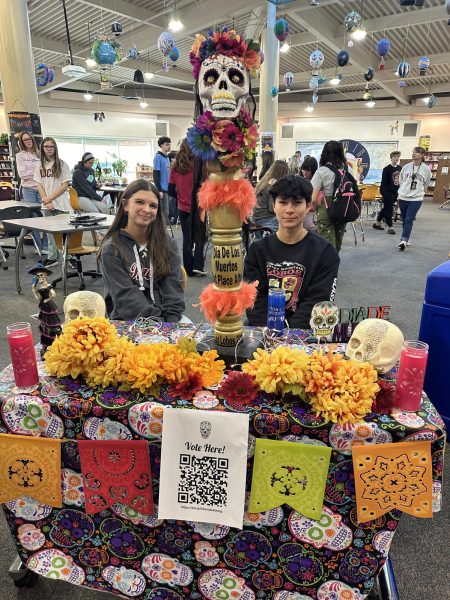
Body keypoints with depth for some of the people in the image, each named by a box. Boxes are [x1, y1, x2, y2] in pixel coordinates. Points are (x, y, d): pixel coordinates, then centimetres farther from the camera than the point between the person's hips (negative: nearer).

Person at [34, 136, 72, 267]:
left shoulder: (62, 164, -1)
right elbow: (39, 186, 7)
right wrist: (46, 201, -7)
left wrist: (50, 198, -9)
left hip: (61, 204, -4)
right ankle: (52, 257, 15)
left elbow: (65, 185, -6)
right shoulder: (40, 166, 10)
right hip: (46, 205, 4)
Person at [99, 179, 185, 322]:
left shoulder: (168, 244, 8)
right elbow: (125, 296, -9)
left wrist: (171, 321, -14)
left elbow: (173, 288, 1)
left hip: (167, 317, 3)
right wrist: (157, 322, -20)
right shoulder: (111, 249, -1)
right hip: (127, 321, -3)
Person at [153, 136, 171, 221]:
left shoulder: (167, 158, 16)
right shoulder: (158, 157, -8)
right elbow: (156, 175, -13)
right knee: (164, 213, -8)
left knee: (165, 212, 11)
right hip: (162, 189, -8)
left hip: (167, 189, 8)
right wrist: (159, 190, -18)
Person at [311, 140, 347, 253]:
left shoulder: (321, 171, -11)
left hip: (326, 213, -4)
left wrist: (317, 210, 4)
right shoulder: (346, 170, 0)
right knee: (337, 246, 18)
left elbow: (313, 199, -14)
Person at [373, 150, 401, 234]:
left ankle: (377, 223, 26)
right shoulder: (387, 169, -10)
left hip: (395, 192, 7)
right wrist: (384, 193, -16)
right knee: (388, 209, -4)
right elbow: (384, 182, -12)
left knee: (386, 208, 14)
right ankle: (390, 227, 1)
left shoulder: (400, 168, 8)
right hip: (388, 192, -6)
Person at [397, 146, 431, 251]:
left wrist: (419, 191, 13)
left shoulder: (426, 169, -2)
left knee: (409, 220, -12)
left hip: (416, 199, -3)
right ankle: (406, 240, 19)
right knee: (404, 220, 8)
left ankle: (404, 240, -18)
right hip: (403, 197, 3)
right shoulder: (406, 167, 2)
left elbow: (426, 184, 11)